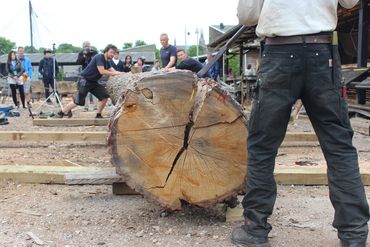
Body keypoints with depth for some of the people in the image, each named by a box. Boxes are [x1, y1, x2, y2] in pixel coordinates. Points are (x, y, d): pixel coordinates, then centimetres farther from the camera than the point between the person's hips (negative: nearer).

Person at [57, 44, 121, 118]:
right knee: (78, 102, -9)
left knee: (105, 96, -3)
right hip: (84, 81, -9)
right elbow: (102, 71, -26)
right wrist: (115, 73, -21)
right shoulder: (99, 57, -17)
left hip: (93, 82, 9)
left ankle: (98, 115, 9)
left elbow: (113, 71, 4)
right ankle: (61, 112, 9)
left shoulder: (107, 62, 11)